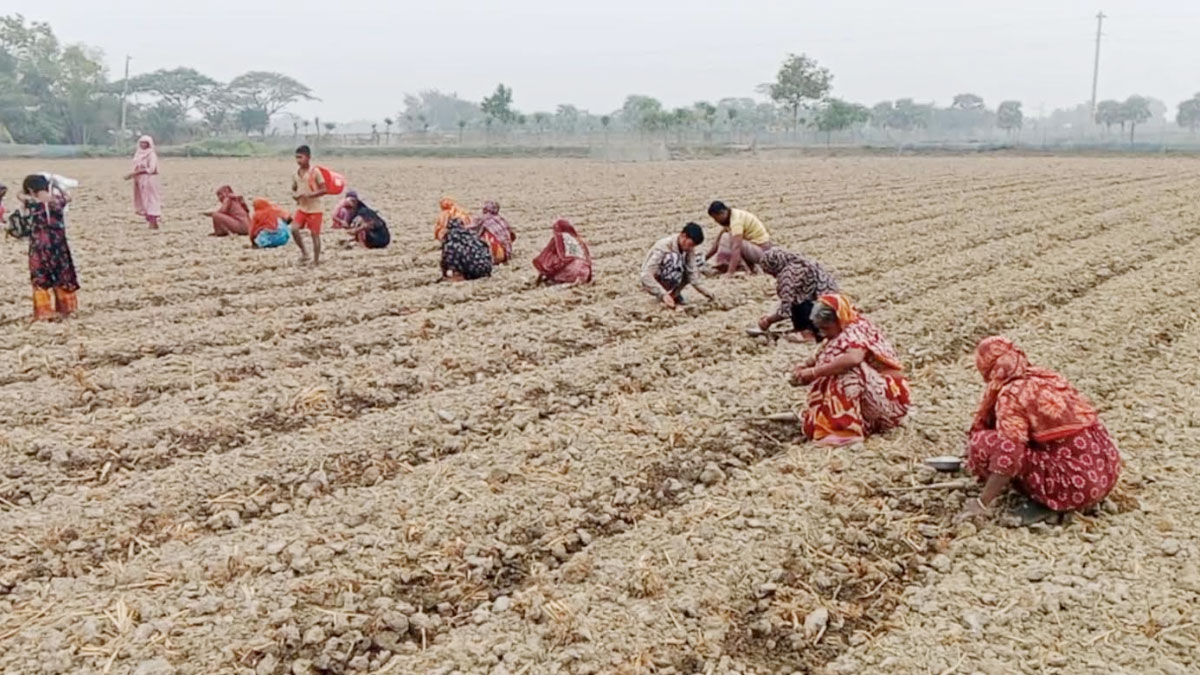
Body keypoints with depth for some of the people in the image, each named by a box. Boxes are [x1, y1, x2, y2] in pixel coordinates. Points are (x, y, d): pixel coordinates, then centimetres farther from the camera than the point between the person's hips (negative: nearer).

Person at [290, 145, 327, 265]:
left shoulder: (315, 172, -11)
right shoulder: (295, 174, 6)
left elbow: (323, 190, -11)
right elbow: (294, 189, 17)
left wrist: (310, 194, -24)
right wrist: (294, 195, -7)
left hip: (315, 209, -5)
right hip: (301, 207, 5)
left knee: (315, 234, 1)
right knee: (294, 229, -13)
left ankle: (316, 261, 10)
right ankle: (304, 252, 8)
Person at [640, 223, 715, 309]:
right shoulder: (663, 246, -28)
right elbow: (646, 275, -35)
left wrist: (699, 287, -36)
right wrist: (663, 294, -46)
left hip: (668, 283, 6)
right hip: (652, 283, -6)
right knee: (674, 258, -31)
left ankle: (674, 294, 2)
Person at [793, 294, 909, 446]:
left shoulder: (857, 329, -18)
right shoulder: (842, 335, 8)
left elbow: (854, 359, -38)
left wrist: (814, 372, -33)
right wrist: (807, 367, -15)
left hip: (890, 396, -9)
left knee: (850, 371, -32)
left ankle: (847, 428, -30)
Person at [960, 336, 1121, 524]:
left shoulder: (1011, 395, -11)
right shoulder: (1047, 377, 14)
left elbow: (1008, 457, -19)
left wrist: (982, 503, -8)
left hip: (1076, 484, -8)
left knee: (982, 444, -8)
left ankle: (1045, 503, -4)